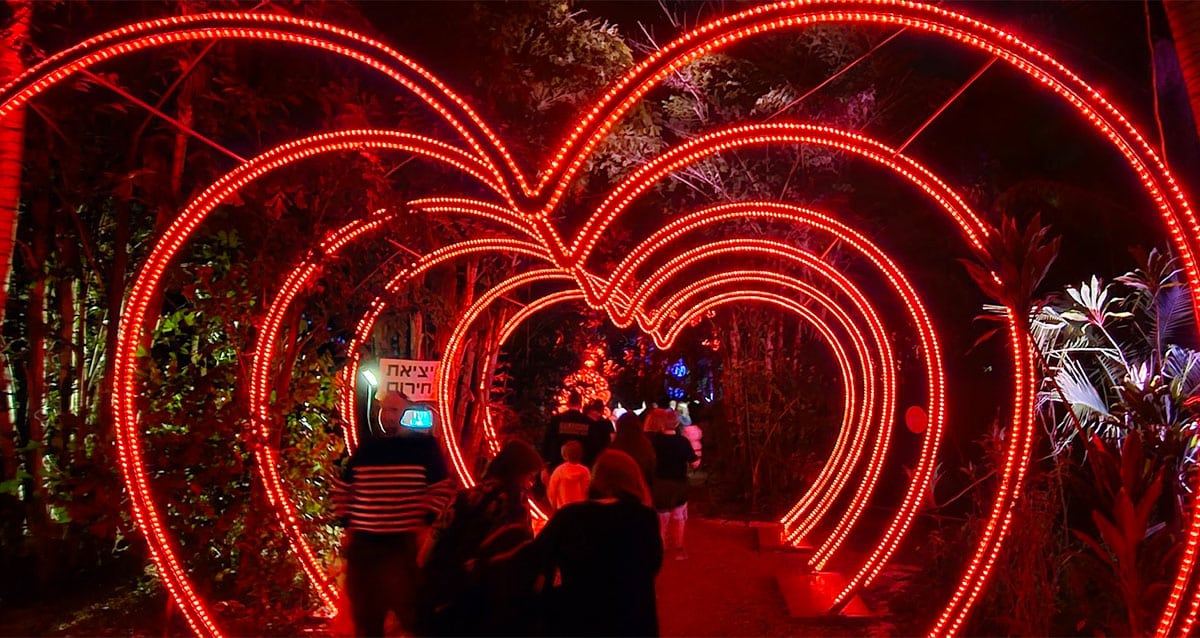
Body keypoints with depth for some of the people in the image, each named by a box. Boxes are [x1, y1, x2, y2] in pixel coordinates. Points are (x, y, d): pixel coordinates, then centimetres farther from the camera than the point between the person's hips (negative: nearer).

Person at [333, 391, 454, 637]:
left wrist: (426, 524, -11)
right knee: (365, 613, 13)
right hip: (363, 540, 4)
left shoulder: (425, 446, 0)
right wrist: (347, 524, 10)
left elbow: (442, 489, -4)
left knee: (409, 609, -1)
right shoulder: (366, 447, 11)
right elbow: (343, 488, 17)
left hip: (406, 541, -4)